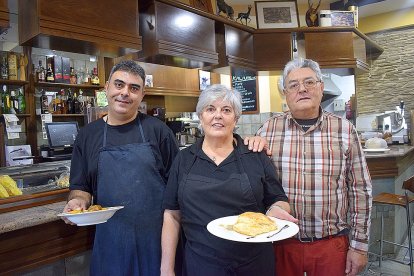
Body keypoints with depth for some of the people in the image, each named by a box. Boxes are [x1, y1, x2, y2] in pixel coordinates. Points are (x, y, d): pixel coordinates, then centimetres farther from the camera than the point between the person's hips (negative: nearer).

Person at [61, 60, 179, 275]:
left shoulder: (157, 130, -2)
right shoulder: (87, 135, 6)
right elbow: (80, 187, 11)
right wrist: (77, 200, -11)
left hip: (157, 235, -1)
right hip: (110, 239, 2)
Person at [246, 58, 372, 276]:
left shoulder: (344, 129, -4)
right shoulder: (269, 128, -3)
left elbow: (360, 190, 0)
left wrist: (359, 245, 1)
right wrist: (252, 144, -12)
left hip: (332, 243, 0)